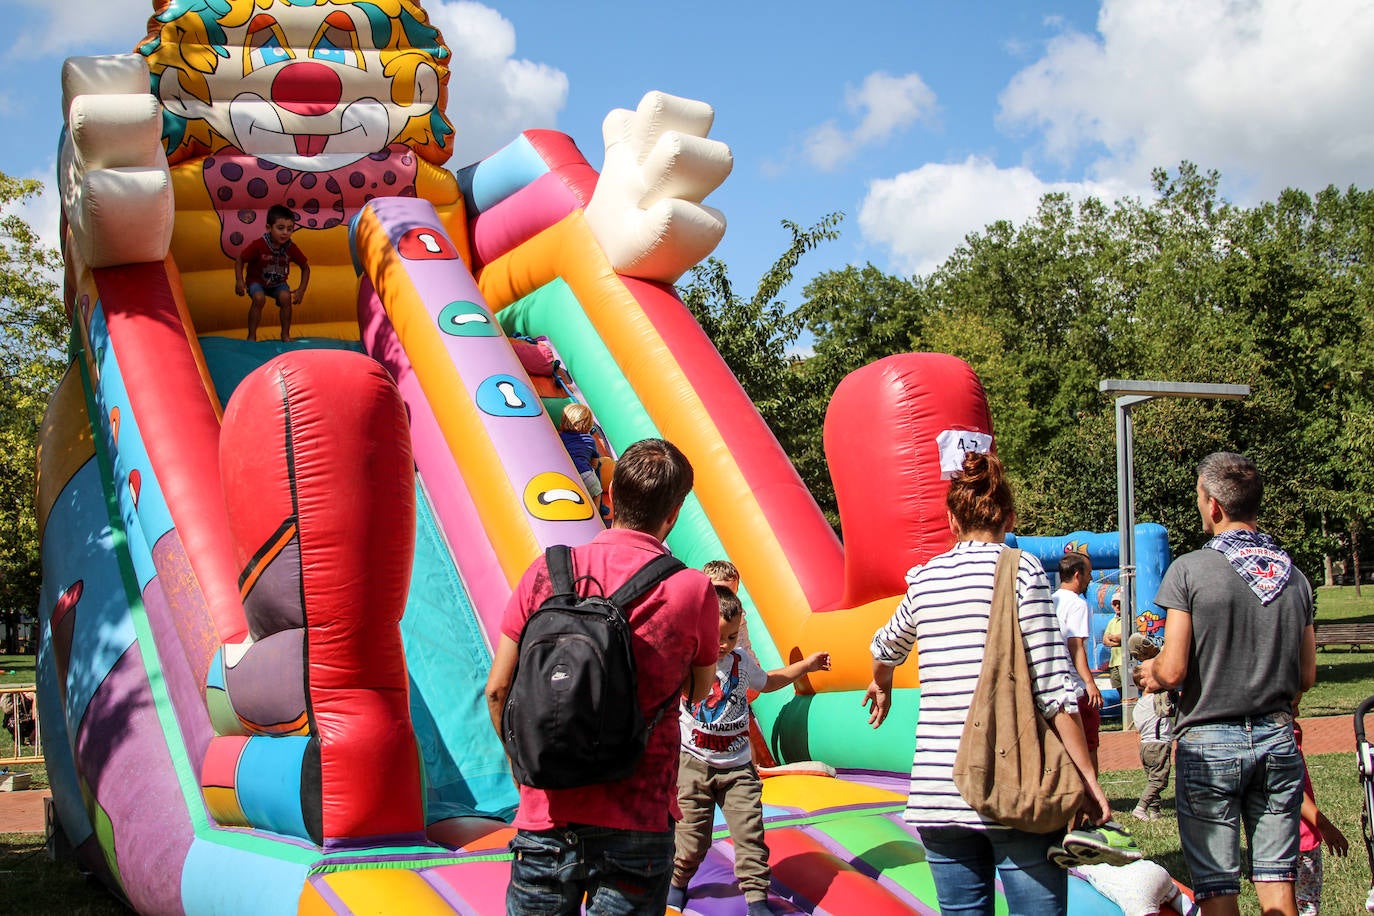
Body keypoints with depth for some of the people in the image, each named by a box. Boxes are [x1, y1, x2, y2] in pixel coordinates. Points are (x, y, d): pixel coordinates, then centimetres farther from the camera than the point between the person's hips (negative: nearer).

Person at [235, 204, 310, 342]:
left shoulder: (291, 248, -17)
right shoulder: (259, 245, -26)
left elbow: (305, 268, -2)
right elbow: (240, 260, -13)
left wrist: (301, 290, -9)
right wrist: (239, 281, -23)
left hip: (278, 283, 2)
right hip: (257, 281, -2)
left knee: (286, 297, -26)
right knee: (259, 298, -31)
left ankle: (285, 334, -8)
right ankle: (252, 335, -15)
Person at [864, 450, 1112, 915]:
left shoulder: (924, 579, 10)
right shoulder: (1021, 569, -4)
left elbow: (885, 647, 31)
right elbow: (1054, 689, -10)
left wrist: (881, 687, 53)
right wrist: (1087, 778, -4)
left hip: (939, 790, 4)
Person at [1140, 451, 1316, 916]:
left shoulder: (1190, 569, -10)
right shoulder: (1295, 576, 4)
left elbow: (1173, 671, -14)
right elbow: (1306, 677, 9)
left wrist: (1151, 670, 8)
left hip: (1209, 743, -4)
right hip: (1278, 739, 4)